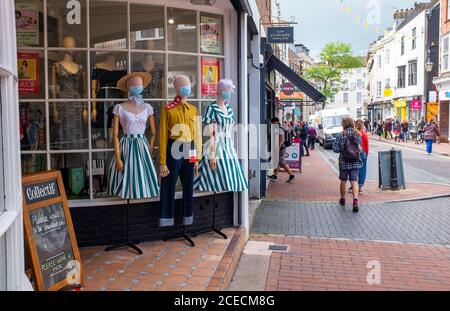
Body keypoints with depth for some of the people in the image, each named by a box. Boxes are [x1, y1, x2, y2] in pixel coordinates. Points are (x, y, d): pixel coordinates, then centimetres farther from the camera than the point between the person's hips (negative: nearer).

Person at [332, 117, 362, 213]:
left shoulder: (340, 135, -11)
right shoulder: (357, 135, -2)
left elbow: (335, 149, -11)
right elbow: (360, 148, 7)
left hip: (344, 162, -1)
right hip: (356, 162, 1)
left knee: (343, 181, 14)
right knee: (354, 181, 0)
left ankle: (342, 199, 30)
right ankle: (355, 200, -17)